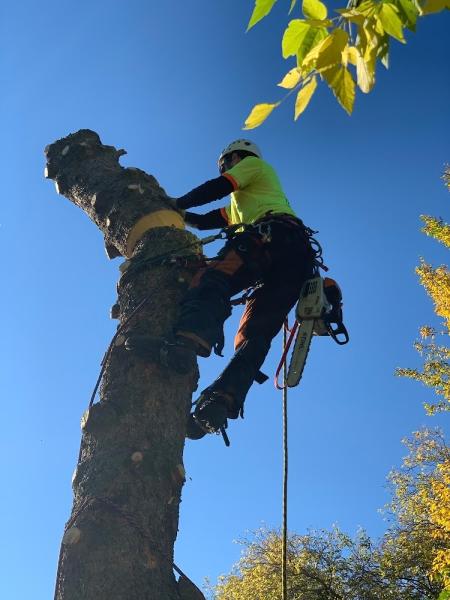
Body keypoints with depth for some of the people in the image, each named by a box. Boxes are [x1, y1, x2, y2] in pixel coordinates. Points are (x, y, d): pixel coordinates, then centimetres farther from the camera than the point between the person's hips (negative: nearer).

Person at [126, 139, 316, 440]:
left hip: (275, 234, -9)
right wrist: (177, 212, 45)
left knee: (213, 280, -31)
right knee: (255, 335, -7)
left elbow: (218, 187, 11)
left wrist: (176, 203, 19)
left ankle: (188, 341, -58)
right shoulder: (239, 205, 48)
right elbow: (205, 221, 45)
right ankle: (222, 402, -22)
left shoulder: (254, 164, 26)